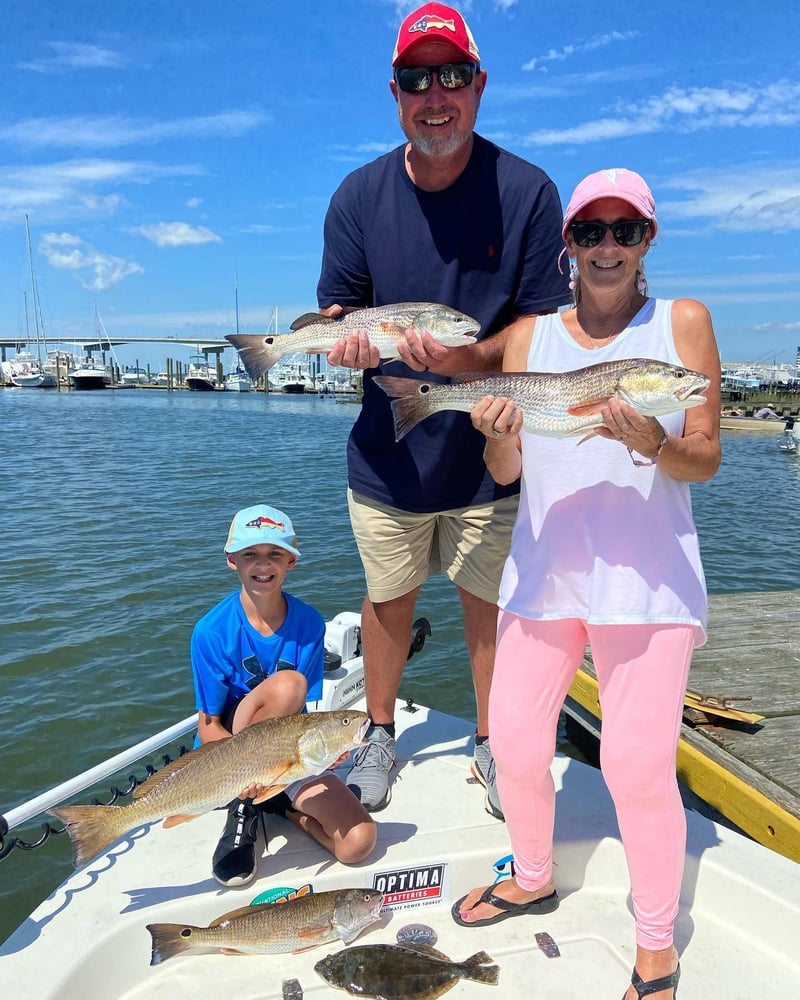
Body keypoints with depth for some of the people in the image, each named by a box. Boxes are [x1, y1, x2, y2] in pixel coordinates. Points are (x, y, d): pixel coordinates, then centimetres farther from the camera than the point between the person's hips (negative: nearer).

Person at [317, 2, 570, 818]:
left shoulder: (526, 192, -7)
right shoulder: (360, 195, 0)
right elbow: (334, 309, 3)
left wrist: (471, 359, -27)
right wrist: (345, 339, -22)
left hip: (489, 454, -1)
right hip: (386, 454, 2)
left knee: (490, 607, 11)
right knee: (387, 601, 15)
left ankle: (489, 743, 36)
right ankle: (379, 734, 39)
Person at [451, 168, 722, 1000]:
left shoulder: (683, 323, 2)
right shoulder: (531, 335, 7)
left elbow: (706, 460, -1)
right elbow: (505, 475, 4)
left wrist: (652, 444, -21)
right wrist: (499, 436, -18)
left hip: (645, 580, -3)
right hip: (542, 572, 3)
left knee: (637, 765, -1)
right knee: (515, 741, 10)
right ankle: (534, 879, 40)